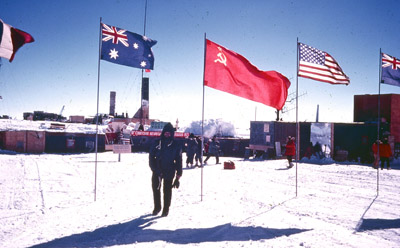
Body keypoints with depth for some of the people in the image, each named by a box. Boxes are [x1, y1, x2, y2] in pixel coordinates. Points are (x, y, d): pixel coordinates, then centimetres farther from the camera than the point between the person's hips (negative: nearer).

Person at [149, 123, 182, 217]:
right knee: (156, 189, 10)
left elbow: (178, 161, -2)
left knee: (167, 191, 4)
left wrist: (178, 176, -6)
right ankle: (157, 207, 29)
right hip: (157, 171, 2)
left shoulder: (176, 146, -4)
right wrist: (154, 168, -13)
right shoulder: (157, 143, 0)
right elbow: (151, 156, 0)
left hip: (169, 172, -2)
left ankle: (166, 209, 18)